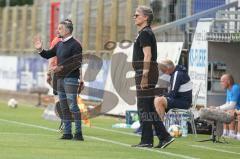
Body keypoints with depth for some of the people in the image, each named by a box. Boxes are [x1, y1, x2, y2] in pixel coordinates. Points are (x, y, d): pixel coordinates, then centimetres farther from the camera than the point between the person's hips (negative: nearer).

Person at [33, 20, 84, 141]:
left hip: (71, 78, -8)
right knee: (64, 107, 8)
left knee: (72, 105, -12)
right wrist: (40, 49, 4)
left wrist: (61, 68, -22)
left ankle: (78, 133, -10)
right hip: (60, 78, 8)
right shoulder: (59, 45, 15)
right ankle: (67, 132, 11)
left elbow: (77, 63, -17)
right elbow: (48, 55, 23)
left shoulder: (75, 45, -10)